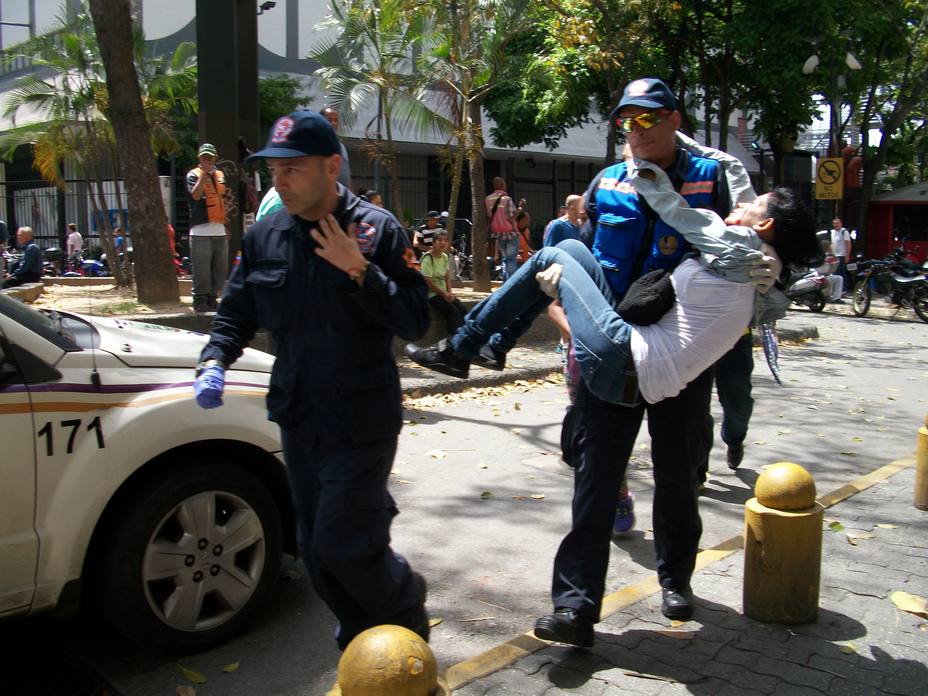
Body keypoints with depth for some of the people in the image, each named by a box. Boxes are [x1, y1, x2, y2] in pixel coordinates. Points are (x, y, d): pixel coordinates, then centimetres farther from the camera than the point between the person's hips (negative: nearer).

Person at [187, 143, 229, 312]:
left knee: (220, 269, 9)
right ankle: (200, 301, 3)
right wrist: (204, 172, -17)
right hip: (201, 231, -6)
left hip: (220, 231, 6)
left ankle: (212, 298, 19)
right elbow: (196, 195, -19)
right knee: (202, 270, -4)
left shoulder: (220, 175, 17)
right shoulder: (193, 175, 0)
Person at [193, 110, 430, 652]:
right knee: (318, 551, 14)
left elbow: (416, 323, -14)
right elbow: (236, 313, 14)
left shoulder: (378, 229, -11)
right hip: (298, 418, 6)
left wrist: (359, 270, -24)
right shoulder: (266, 235, 4)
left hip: (361, 420, -6)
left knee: (344, 546, -7)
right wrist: (215, 361, -5)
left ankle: (407, 606, 25)